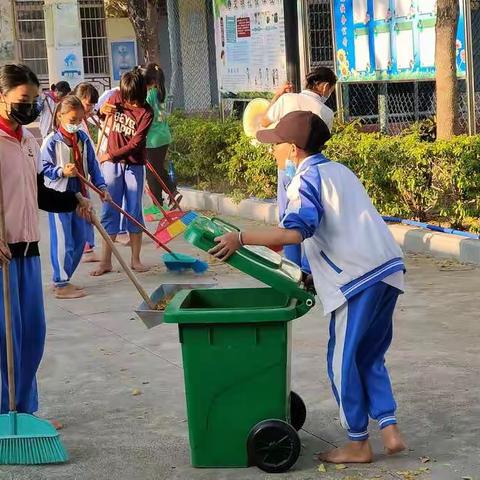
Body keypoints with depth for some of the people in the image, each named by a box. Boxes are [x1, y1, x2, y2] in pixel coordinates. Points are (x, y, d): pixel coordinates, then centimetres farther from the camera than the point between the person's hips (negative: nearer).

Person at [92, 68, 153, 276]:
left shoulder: (145, 112, -11)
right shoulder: (116, 98, -1)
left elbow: (135, 143, -15)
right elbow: (103, 118, 19)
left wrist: (110, 154, -13)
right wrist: (102, 112, -4)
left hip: (134, 165, -2)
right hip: (112, 164, 3)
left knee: (134, 211, 4)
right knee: (109, 212, 4)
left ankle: (135, 259, 14)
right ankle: (105, 261, 8)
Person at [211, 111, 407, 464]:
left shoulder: (308, 178, -7)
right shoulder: (339, 170, 20)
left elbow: (295, 231, -24)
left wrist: (241, 238, -19)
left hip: (358, 279, -9)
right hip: (387, 269, 9)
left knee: (343, 360, 4)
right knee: (370, 357, 18)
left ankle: (359, 444, 13)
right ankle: (390, 429, 10)